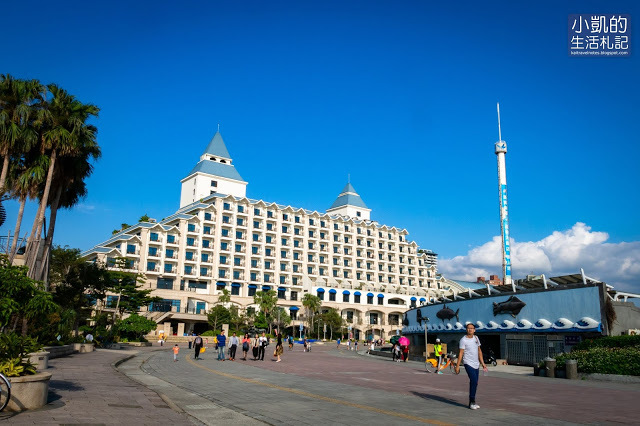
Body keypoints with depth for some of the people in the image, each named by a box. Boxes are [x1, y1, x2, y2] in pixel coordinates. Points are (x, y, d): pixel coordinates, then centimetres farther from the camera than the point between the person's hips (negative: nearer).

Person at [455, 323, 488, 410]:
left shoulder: (476, 338, 11)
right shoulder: (463, 340, -9)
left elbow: (479, 351, 17)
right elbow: (461, 353, -10)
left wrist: (483, 363, 15)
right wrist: (457, 366, -14)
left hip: (476, 364, 7)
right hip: (468, 364, -7)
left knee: (474, 383, 8)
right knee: (474, 381, -16)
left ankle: (471, 402, 17)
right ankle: (472, 402, -9)